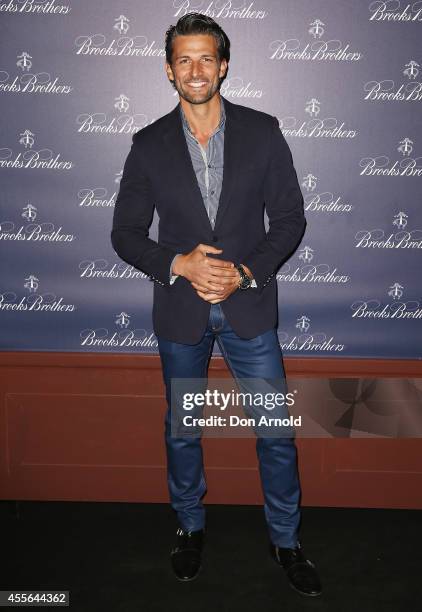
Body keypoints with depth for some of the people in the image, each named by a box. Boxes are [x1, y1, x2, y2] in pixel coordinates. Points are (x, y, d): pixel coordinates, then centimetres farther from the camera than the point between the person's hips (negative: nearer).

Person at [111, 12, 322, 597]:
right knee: (181, 428, 16)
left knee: (276, 429, 6)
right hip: (180, 311, 1)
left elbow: (289, 217, -2)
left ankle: (285, 538, 29)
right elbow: (126, 233, 0)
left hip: (249, 303, -1)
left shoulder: (263, 132, -4)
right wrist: (179, 263, -17)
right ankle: (191, 525, 40)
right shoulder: (149, 145, -2)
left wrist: (245, 273, -15)